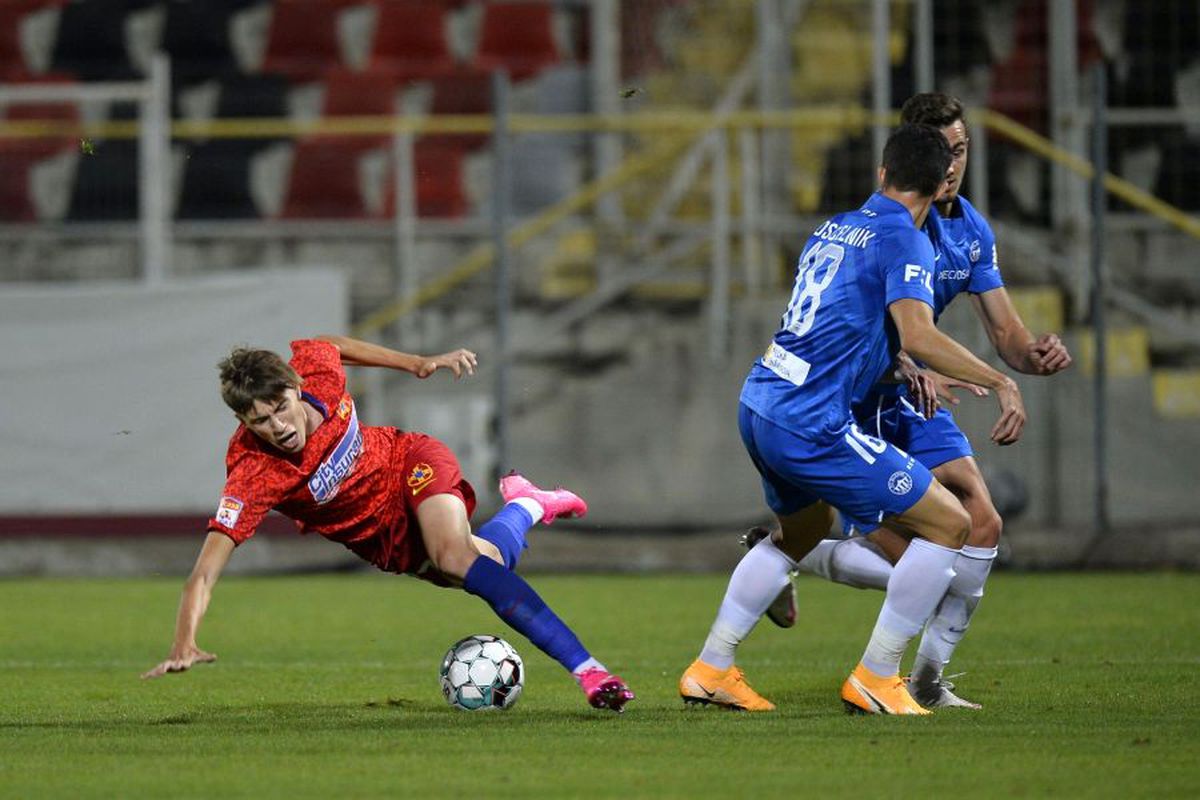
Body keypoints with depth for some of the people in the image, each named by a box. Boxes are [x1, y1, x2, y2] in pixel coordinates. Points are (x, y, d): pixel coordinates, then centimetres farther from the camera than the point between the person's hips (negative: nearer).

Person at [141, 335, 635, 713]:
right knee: (487, 567, 6)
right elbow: (205, 572, -42)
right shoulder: (252, 475, -36)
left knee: (455, 556, -27)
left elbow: (331, 346, -1)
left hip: (409, 461, -1)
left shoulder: (314, 368, -28)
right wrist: (184, 645, -56)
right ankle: (524, 507, 33)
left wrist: (418, 364, 3)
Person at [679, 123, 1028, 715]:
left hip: (757, 405, 9)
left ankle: (710, 669, 34)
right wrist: (1000, 383, -20)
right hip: (811, 423, -9)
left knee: (804, 528, 34)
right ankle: (874, 680, 0)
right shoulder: (903, 240, -9)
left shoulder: (833, 229, 17)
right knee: (948, 523, -2)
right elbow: (917, 336, -23)